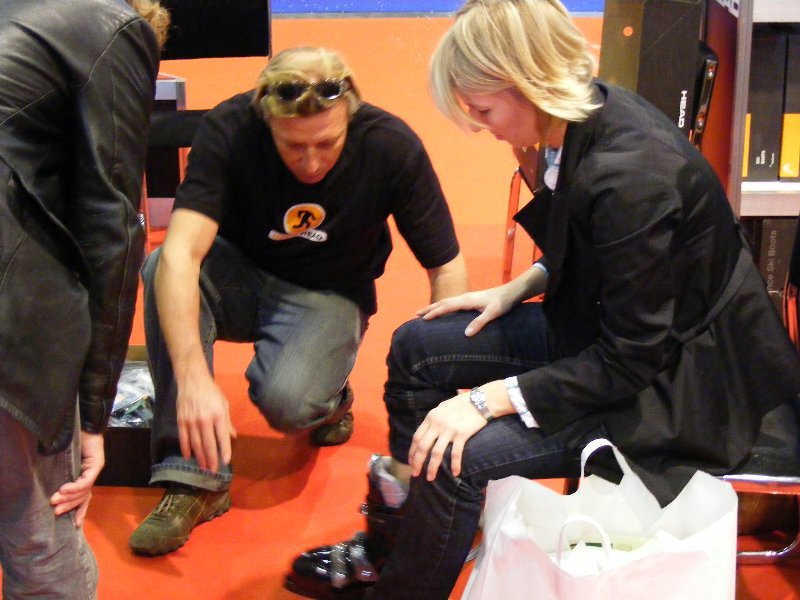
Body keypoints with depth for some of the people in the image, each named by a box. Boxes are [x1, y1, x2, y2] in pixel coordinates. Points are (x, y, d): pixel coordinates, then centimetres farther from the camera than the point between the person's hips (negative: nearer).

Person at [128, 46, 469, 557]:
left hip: (328, 296, -1)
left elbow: (448, 270, -16)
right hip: (240, 276, 2)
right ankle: (193, 478, -24)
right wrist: (193, 377, -50)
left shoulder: (393, 147, -23)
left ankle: (331, 396, 7)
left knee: (285, 400, -33)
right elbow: (181, 253, -36)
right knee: (162, 270, -32)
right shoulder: (229, 130, -25)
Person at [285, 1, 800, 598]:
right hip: (607, 322, 9)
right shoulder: (590, 117, -5)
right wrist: (517, 290, 2)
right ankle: (390, 541, 21)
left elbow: (630, 359, -25)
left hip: (673, 383, -9)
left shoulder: (632, 172, -31)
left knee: (460, 457, -22)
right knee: (416, 348, 7)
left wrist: (487, 399, -24)